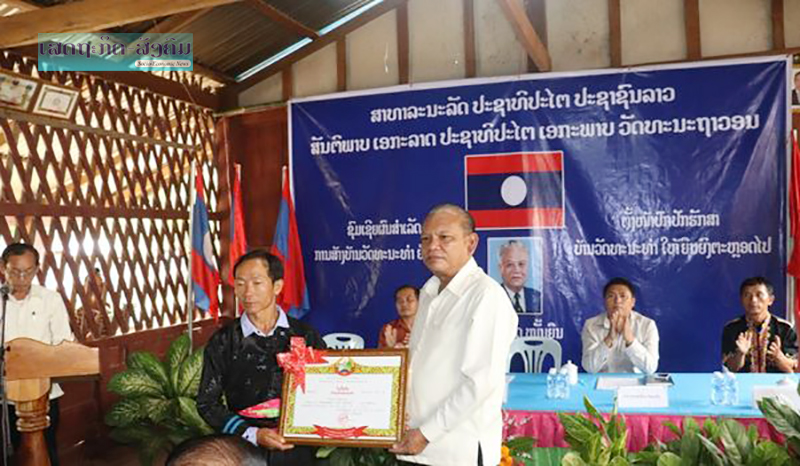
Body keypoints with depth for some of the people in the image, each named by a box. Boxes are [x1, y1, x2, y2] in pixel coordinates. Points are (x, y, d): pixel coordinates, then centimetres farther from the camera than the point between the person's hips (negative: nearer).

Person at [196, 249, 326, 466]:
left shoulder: (306, 336, 6)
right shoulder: (222, 342, 5)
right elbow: (207, 403, 7)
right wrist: (253, 434, -4)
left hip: (297, 448, 0)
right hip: (243, 448, 0)